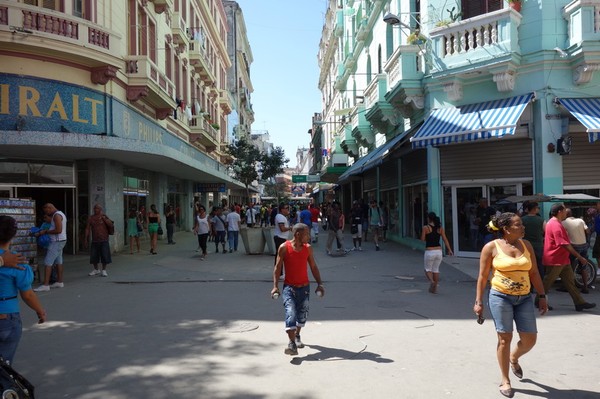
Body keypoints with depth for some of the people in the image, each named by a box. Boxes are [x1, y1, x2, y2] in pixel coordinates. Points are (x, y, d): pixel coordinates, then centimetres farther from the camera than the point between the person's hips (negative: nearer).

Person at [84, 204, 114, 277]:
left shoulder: (104, 217, 2)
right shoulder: (91, 218, 8)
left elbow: (111, 225, -8)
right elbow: (87, 228, 7)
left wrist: (104, 218, -14)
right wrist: (86, 238, 2)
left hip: (104, 240, -2)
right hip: (94, 240, 3)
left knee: (104, 255, -3)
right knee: (93, 256, 6)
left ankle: (104, 270, 10)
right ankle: (96, 270, 24)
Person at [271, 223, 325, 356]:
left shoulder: (308, 248, 1)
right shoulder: (284, 248, -10)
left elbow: (313, 267, 8)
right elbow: (278, 267, -6)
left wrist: (319, 283, 0)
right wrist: (275, 286, -12)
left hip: (304, 287, 4)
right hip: (289, 286, -4)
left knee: (302, 313, 13)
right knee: (290, 312, -17)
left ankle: (297, 335, 38)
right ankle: (292, 343, -19)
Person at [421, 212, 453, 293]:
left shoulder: (425, 228, -8)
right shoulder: (440, 228, 4)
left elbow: (422, 239, -5)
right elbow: (445, 239, -2)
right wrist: (449, 250, -3)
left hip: (429, 252, -4)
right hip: (439, 251, 4)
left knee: (428, 269, 11)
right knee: (436, 269, 15)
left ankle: (431, 281, -16)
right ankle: (434, 288, 17)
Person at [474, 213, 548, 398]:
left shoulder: (526, 245, 6)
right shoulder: (491, 247, -6)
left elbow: (534, 273, 11)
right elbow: (483, 276, -3)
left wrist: (542, 296, 6)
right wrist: (478, 302, -5)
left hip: (524, 298, 4)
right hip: (501, 297, -4)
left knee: (530, 339, 4)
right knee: (505, 338, -1)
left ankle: (514, 358, 38)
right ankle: (505, 381, 15)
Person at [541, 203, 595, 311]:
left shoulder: (553, 223, 13)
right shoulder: (556, 225, -21)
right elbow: (565, 244, -23)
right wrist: (579, 257, -19)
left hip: (562, 259, 10)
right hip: (555, 260, -10)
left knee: (570, 280, 10)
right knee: (548, 282, 1)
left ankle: (579, 303, 14)